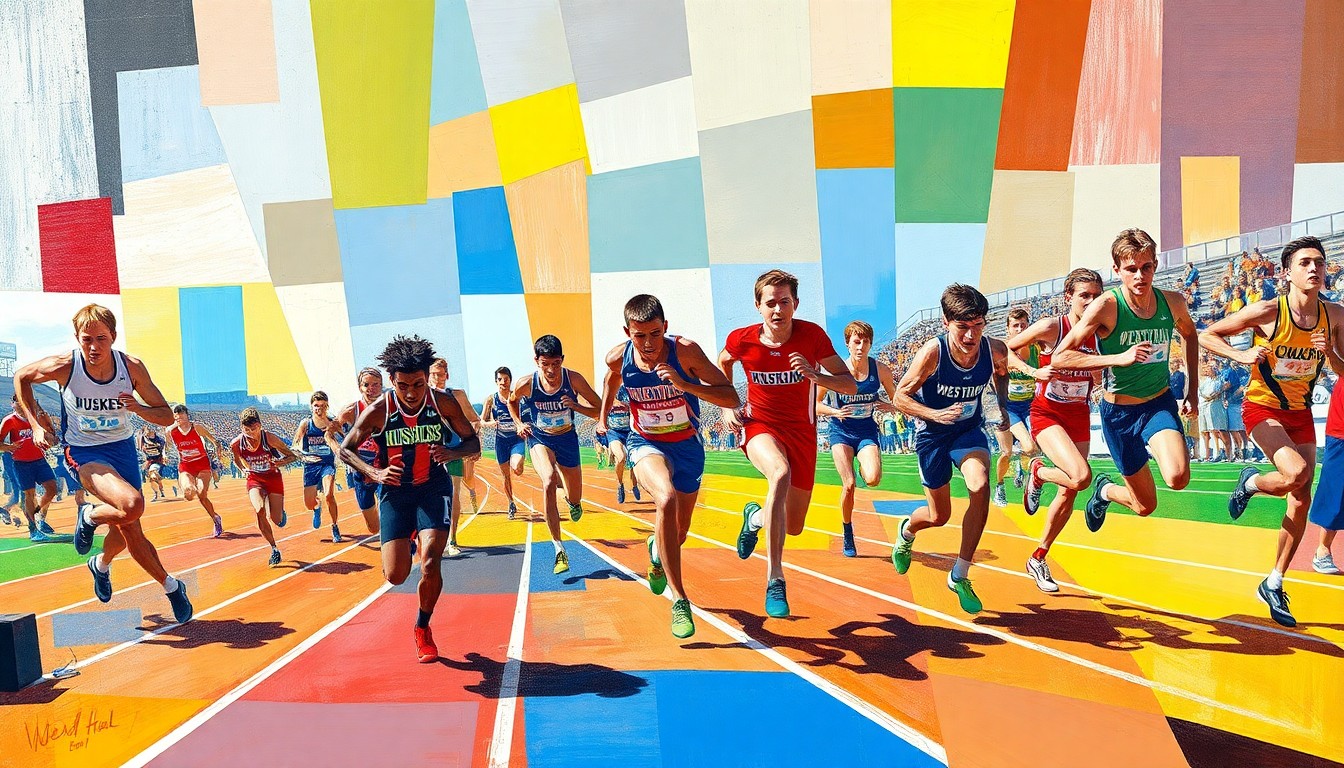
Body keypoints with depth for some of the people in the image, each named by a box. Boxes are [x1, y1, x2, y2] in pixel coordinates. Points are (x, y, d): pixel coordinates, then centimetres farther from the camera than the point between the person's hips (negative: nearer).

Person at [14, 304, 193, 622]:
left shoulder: (131, 366, -15)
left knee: (126, 530, 14)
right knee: (131, 504, -31)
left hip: (123, 447, 3)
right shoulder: (64, 365, -20)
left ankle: (102, 564, 49)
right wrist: (35, 424, -4)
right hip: (85, 452, -3)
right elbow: (21, 377, 2)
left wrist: (138, 408, -28)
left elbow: (167, 416, -8)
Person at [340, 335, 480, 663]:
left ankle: (423, 628, 12)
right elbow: (345, 449, -4)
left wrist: (451, 453, -24)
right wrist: (375, 472, -21)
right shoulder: (378, 411, -17)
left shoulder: (443, 402, -14)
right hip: (395, 490, 0)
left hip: (433, 487, 0)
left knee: (430, 565, -17)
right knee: (395, 576, -4)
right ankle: (405, 540, 34)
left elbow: (473, 442, -2)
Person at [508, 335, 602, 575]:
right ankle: (559, 550, -27)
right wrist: (519, 423, -9)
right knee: (549, 483, -31)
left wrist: (575, 405, -29)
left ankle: (571, 499, 57)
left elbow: (600, 409, -13)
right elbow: (512, 401, 6)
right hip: (540, 440, -1)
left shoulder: (574, 379, -21)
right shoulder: (527, 384, -19)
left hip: (567, 439, 2)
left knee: (575, 499, 14)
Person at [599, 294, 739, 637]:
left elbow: (732, 398, -25)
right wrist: (603, 415, 18)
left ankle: (657, 550, 55)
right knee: (666, 499, -34)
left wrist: (685, 385, -37)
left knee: (678, 534, 15)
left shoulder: (684, 351, -23)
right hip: (646, 444, -1)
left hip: (687, 446, 1)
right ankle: (679, 601, -27)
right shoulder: (618, 358, -15)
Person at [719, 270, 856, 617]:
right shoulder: (742, 340, -13)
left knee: (794, 527, 7)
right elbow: (722, 364, 12)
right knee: (780, 474, -38)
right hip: (760, 426, -2)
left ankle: (755, 516, 46)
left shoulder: (812, 335, -16)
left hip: (802, 431, 2)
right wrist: (727, 406, 2)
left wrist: (814, 374, -29)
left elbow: (851, 385, -12)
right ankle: (774, 582, -32)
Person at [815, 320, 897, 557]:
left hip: (867, 431, 1)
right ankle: (847, 533, 10)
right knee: (849, 485, -14)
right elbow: (815, 403, -1)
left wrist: (888, 407, -15)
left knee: (873, 479, -26)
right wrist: (836, 412, -19)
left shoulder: (880, 369, -5)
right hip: (841, 431, -1)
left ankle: (864, 468, 12)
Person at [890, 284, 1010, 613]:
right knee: (939, 517, 9)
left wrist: (1003, 404, -1)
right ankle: (906, 529, 50)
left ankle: (960, 576, -13)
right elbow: (901, 396, -18)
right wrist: (936, 415, -33)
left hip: (970, 430, 2)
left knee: (980, 486, -28)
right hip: (932, 435, -2)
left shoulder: (996, 350, -19)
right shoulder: (932, 352, -28)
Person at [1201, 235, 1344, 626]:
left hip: (1300, 412, 5)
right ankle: (1250, 482, 7)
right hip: (1262, 407, -5)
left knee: (1302, 499, 4)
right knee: (1296, 473, -29)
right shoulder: (1267, 312, -17)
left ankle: (1274, 585, 18)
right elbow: (1207, 335, -9)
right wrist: (1241, 355, -24)